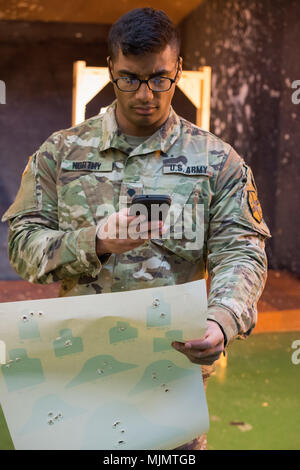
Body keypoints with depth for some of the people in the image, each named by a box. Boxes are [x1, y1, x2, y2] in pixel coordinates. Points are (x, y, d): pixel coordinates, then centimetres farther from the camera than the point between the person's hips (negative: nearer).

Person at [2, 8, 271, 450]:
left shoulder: (219, 161, 1)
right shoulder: (60, 152, 3)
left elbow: (242, 255, -6)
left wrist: (222, 322, -26)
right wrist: (92, 243, -20)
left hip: (177, 357, 0)